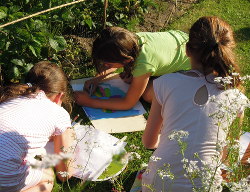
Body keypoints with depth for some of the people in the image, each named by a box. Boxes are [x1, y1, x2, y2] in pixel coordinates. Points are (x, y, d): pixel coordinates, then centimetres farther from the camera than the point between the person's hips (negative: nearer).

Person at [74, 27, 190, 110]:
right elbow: (117, 60, 3)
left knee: (148, 95, -20)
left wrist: (90, 102, -26)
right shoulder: (131, 39, -23)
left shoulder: (144, 65, -41)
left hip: (189, 64, -6)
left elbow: (128, 103, -27)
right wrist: (97, 78, -10)